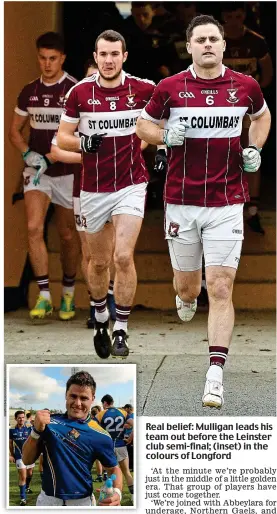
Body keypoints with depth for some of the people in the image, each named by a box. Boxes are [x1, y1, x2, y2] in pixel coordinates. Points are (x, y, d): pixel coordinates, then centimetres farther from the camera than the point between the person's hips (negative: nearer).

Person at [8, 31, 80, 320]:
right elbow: (15, 130, 14)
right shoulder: (29, 92, 5)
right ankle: (44, 296, -12)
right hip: (36, 171, 2)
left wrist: (48, 157, -16)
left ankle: (68, 294, 27)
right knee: (33, 228, -16)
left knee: (67, 236, 9)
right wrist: (28, 154, -5)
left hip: (67, 172, -2)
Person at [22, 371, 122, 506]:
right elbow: (27, 460, 0)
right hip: (47, 500, 2)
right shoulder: (49, 421, -2)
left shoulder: (100, 436, -8)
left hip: (82, 502, -2)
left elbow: (114, 469, 1)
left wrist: (117, 493, -20)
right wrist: (36, 430, -17)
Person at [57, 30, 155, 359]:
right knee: (99, 262, 12)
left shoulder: (143, 89, -5)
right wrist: (83, 142, -17)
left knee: (123, 257, -15)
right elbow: (62, 137, 3)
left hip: (131, 186, -1)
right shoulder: (80, 92, -3)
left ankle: (121, 330, -3)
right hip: (93, 190, 2)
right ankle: (100, 318, 37)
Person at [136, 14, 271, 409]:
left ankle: (215, 376, -8)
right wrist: (166, 136, -9)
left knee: (220, 288, -9)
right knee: (187, 284, 14)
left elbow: (261, 115, 22)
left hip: (227, 203, -1)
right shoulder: (170, 88, -3)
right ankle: (186, 298, 54)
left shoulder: (245, 87, 0)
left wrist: (255, 149, 6)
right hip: (181, 202, 1)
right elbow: (144, 125, 12)